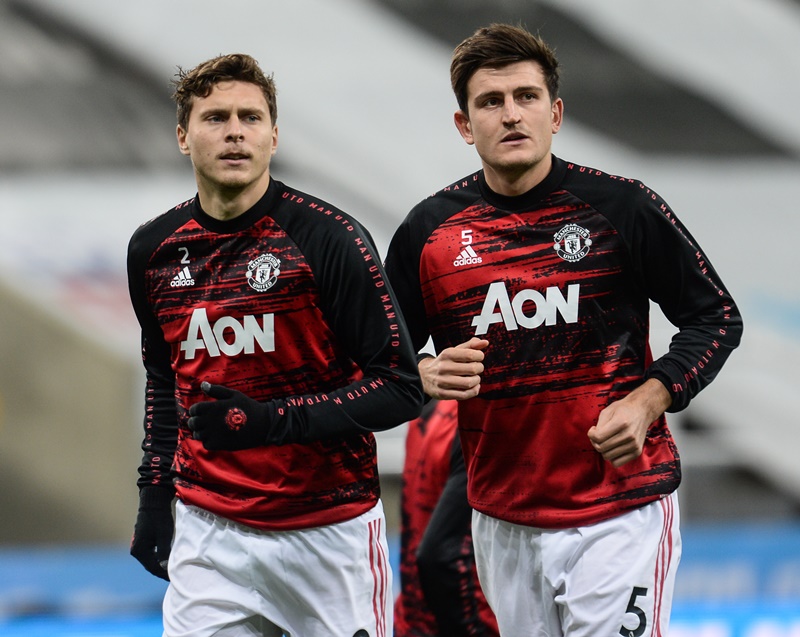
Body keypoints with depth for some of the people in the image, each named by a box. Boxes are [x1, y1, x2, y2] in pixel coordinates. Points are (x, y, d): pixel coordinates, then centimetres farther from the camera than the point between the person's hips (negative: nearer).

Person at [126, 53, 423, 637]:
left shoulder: (327, 237, -10)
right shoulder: (153, 251, 5)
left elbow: (401, 389, -12)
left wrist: (272, 420, -22)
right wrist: (154, 498, 16)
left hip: (331, 529, -3)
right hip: (210, 532, 3)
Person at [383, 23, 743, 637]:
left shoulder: (622, 207, -6)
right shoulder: (429, 230, 2)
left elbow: (716, 318, 2)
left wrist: (647, 401, -13)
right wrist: (429, 376, -11)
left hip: (621, 511, -3)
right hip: (502, 522, 3)